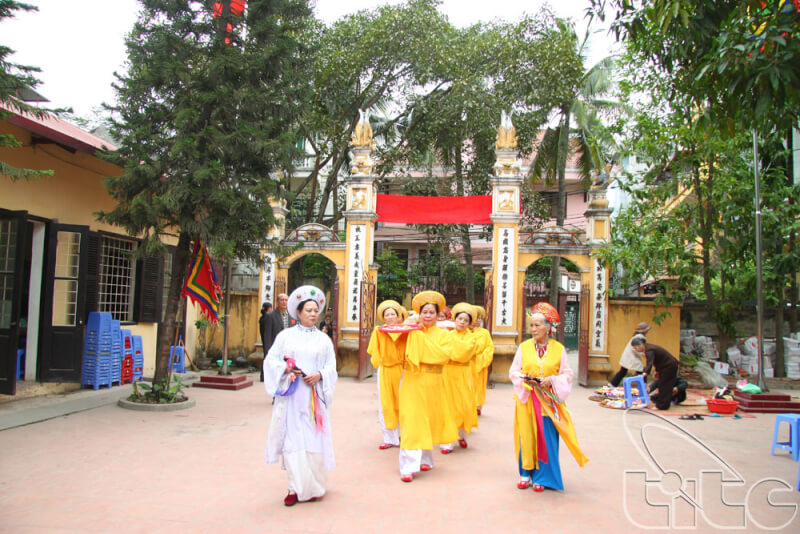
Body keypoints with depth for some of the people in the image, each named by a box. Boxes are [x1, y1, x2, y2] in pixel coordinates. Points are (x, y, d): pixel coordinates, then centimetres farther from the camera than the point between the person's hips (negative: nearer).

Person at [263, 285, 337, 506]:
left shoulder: (324, 339, 11)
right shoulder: (285, 335, 8)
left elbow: (331, 366, 8)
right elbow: (271, 360, 5)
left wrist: (319, 375, -11)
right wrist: (286, 368, -13)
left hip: (313, 395, 1)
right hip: (291, 396, -1)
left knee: (313, 439, -2)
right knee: (292, 438, -3)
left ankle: (311, 487, 12)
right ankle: (296, 487, 6)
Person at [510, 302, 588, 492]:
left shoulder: (559, 349, 1)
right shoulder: (524, 347, 4)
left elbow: (566, 374, 2)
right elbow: (513, 371, 6)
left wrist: (552, 380, -15)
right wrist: (524, 379, -13)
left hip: (548, 400, -1)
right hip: (526, 399, 1)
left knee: (545, 438, 0)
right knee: (526, 436, 3)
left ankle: (541, 476, 13)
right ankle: (526, 474, 17)